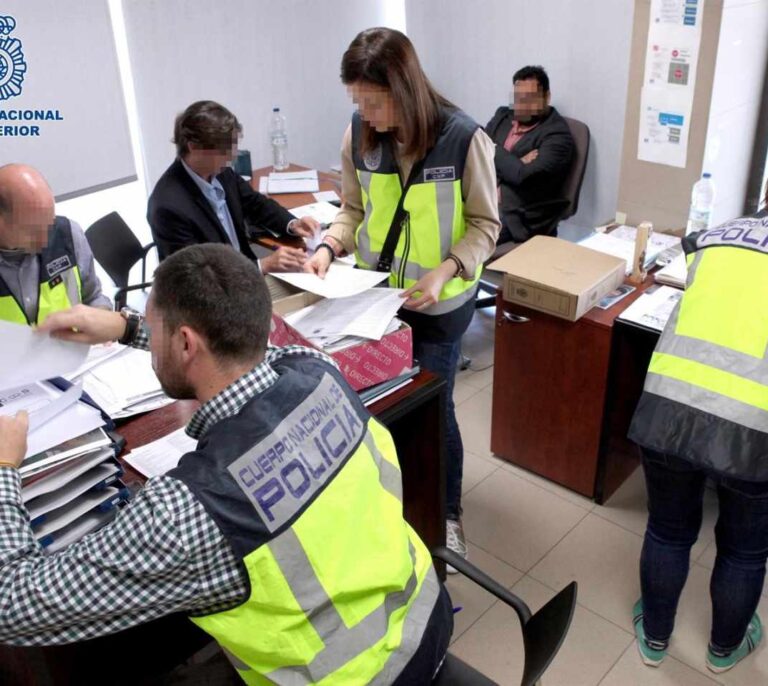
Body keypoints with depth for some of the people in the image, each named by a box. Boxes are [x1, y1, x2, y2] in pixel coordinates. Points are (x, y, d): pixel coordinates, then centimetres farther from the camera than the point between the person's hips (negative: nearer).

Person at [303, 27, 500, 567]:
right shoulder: (358, 135, -7)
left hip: (440, 302, -3)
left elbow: (485, 224, -11)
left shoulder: (464, 138, -19)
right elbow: (355, 210, 5)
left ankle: (447, 513, 31)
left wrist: (444, 272, -25)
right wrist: (330, 247, -14)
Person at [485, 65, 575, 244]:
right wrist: (513, 164, -10)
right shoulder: (503, 116, 16)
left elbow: (523, 176, -17)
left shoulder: (557, 134, -6)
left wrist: (493, 151, -3)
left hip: (517, 215, -6)